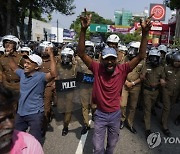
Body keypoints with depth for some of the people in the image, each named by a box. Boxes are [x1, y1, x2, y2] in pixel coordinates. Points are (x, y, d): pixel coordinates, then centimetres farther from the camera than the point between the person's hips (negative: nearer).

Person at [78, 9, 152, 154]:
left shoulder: (122, 70, -15)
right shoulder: (97, 68, -17)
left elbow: (141, 56, -18)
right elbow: (81, 53, -25)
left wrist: (145, 33, -29)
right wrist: (83, 29, -37)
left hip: (115, 114, 2)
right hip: (100, 114, -1)